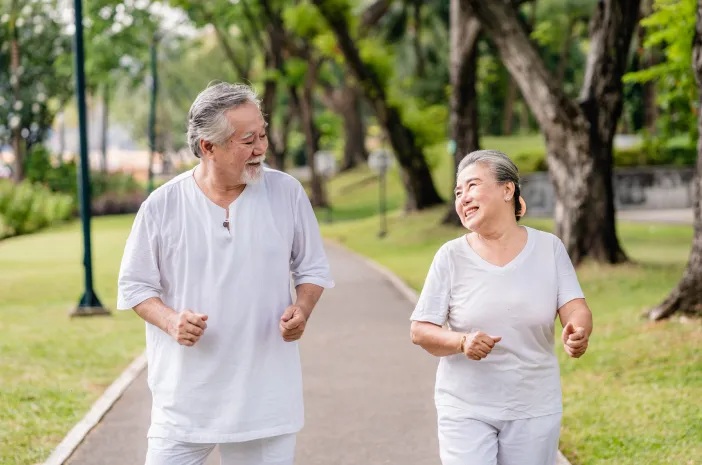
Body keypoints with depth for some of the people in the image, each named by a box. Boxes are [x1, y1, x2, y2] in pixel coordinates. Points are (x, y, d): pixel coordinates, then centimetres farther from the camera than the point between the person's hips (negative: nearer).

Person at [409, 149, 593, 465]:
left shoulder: (549, 248, 0)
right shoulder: (451, 257, -3)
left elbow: (576, 310, -6)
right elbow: (420, 331, -4)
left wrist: (578, 332, -30)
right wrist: (462, 342, -23)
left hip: (534, 408, 1)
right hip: (466, 408, -1)